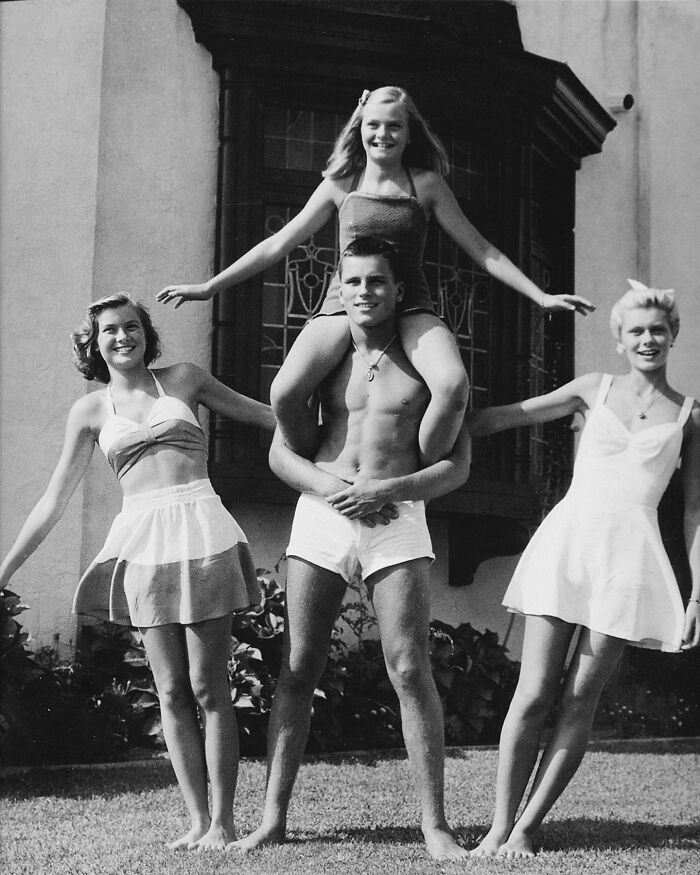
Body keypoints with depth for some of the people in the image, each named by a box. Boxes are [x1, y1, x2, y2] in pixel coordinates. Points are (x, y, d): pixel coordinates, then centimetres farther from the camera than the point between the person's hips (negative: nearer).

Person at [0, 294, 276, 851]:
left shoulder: (183, 380, 10)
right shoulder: (90, 411, 12)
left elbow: (267, 415, 20)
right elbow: (54, 501, 15)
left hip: (200, 531, -2)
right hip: (141, 544, 2)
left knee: (208, 687, -4)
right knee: (172, 692, 1)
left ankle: (222, 821, 1)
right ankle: (197, 819, 7)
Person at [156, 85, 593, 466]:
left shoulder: (427, 184, 7)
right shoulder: (341, 185, 10)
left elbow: (481, 250, 9)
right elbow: (278, 244, 14)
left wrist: (541, 296, 2)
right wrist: (209, 287, 11)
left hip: (410, 307, 0)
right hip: (344, 302, 0)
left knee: (453, 386, -33)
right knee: (285, 394, -28)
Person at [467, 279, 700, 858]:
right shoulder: (595, 390, 12)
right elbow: (505, 417, 16)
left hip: (630, 559, 0)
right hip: (566, 544, 0)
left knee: (580, 698, -2)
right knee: (535, 692, -5)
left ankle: (528, 826, 6)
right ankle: (500, 827, 1)